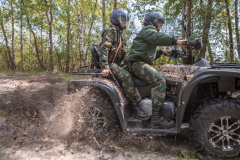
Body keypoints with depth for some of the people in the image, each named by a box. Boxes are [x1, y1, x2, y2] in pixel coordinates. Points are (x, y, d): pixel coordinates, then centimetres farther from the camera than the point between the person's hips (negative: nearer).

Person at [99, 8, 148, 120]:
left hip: (116, 64, 10)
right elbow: (103, 49, -20)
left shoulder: (119, 33, 25)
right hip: (110, 64, -10)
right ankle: (135, 107, -30)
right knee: (126, 76, -32)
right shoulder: (111, 31, -5)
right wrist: (105, 67, -33)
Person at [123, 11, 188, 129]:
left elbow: (150, 55, 31)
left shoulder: (150, 32, 35)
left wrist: (161, 52, 16)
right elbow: (158, 37, -21)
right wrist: (177, 41, -30)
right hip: (137, 63, -11)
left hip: (143, 63, 11)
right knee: (160, 82, -25)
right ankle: (156, 118, -30)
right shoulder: (147, 29, 4)